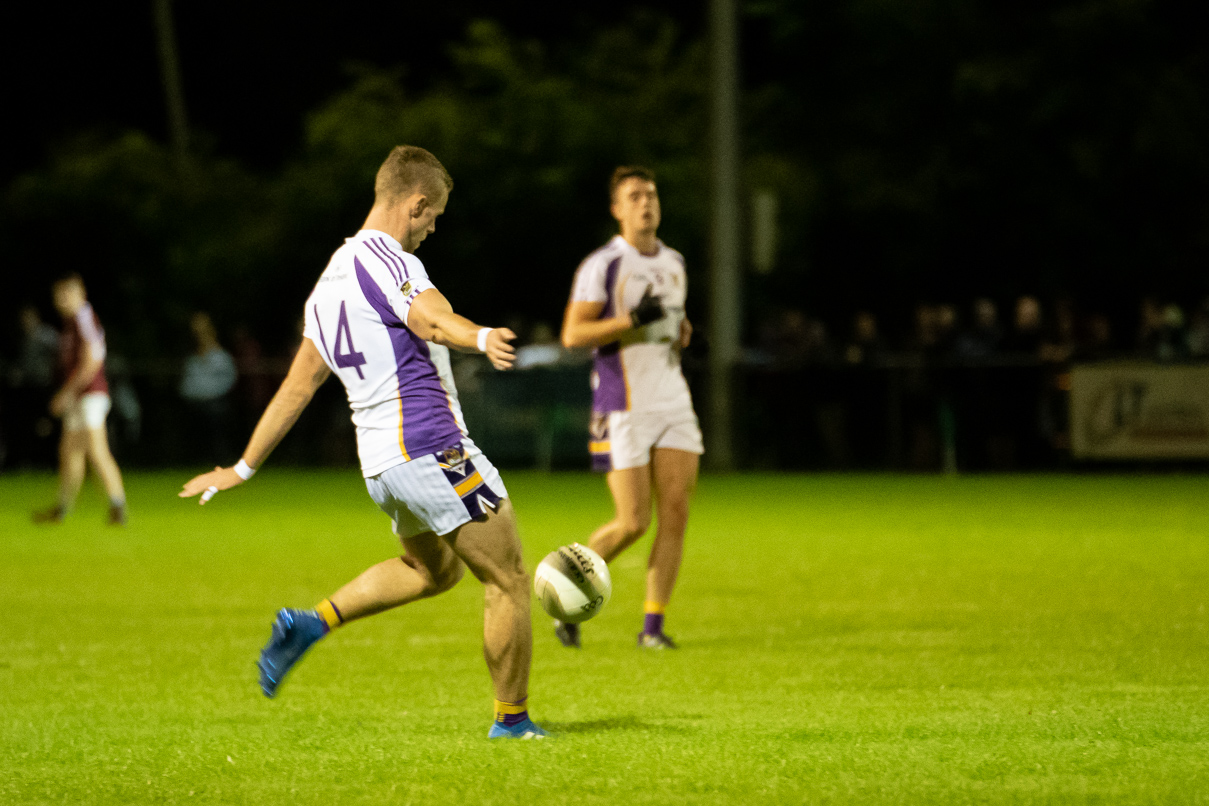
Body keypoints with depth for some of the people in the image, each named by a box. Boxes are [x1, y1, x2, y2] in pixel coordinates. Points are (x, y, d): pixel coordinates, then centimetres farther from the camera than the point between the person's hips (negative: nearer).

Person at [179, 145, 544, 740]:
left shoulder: (331, 277, 16)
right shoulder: (384, 258, -11)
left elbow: (297, 385, 20)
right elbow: (431, 319, -33)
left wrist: (242, 468, 26)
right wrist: (480, 338, -53)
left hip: (378, 460, 9)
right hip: (431, 446, -9)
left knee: (432, 569, 30)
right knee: (508, 581, 2)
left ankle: (314, 622, 15)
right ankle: (512, 720, 9)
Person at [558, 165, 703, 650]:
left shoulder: (674, 264, 14)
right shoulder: (602, 265, -7)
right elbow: (572, 335, -12)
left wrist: (682, 332, 7)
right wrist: (632, 321, -21)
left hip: (673, 402, 6)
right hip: (624, 407, -6)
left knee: (675, 513, -4)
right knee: (632, 523, -9)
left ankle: (653, 625, 2)